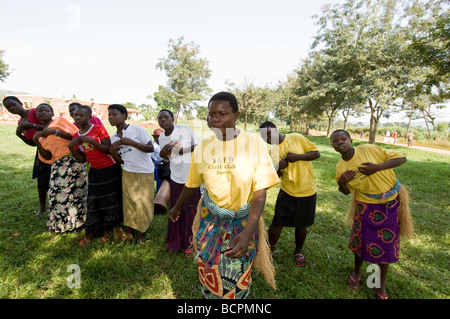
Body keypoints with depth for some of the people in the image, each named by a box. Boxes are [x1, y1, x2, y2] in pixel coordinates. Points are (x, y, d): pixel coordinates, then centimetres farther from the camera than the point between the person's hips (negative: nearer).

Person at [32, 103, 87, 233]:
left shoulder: (59, 121, 5)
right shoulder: (42, 134, 22)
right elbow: (48, 156, 13)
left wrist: (55, 131, -13)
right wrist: (36, 141, 4)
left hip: (72, 158, -6)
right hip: (58, 165, 6)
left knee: (74, 191, -4)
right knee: (57, 191, 2)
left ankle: (77, 222, 11)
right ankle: (60, 223, 20)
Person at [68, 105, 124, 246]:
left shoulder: (98, 129, -10)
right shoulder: (76, 136, 5)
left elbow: (108, 150, -17)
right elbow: (82, 159, 7)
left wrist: (91, 141, -25)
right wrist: (71, 148, -7)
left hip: (110, 169, -4)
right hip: (95, 172, 4)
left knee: (111, 199, 6)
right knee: (93, 201, 6)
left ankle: (106, 230, 24)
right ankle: (90, 233, 20)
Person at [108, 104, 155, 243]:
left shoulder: (136, 129, -9)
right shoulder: (113, 138, 8)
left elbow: (151, 148, -12)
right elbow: (120, 161, 12)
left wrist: (131, 142, -21)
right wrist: (112, 151, -6)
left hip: (145, 173, -4)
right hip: (128, 173, 5)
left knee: (143, 203, 2)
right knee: (129, 203, 8)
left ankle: (142, 232, 22)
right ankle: (130, 231, 27)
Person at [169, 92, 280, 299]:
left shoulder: (253, 142, -17)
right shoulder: (202, 147, -8)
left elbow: (260, 192, -16)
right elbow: (192, 185, 8)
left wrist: (248, 231, -25)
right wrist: (176, 207, 21)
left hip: (243, 222, -2)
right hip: (210, 221, 3)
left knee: (238, 280, 16)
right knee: (209, 274, 20)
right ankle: (210, 293, 51)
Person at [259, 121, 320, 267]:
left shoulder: (297, 138, -7)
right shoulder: (272, 152, 1)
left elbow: (317, 153, -5)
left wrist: (298, 156, -20)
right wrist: (278, 168, -18)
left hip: (307, 191, -1)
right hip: (287, 191, 2)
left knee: (301, 224, 13)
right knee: (277, 223, 2)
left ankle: (298, 251, 38)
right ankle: (269, 250, 26)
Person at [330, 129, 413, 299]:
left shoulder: (369, 149, -17)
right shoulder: (340, 167, -8)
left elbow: (401, 158, -11)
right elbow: (346, 191, 4)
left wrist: (377, 167, -26)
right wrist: (341, 182, -19)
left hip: (391, 203, -1)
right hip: (366, 205, 2)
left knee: (387, 244, 9)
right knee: (361, 240, 10)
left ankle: (381, 287, 29)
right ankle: (357, 271, 40)